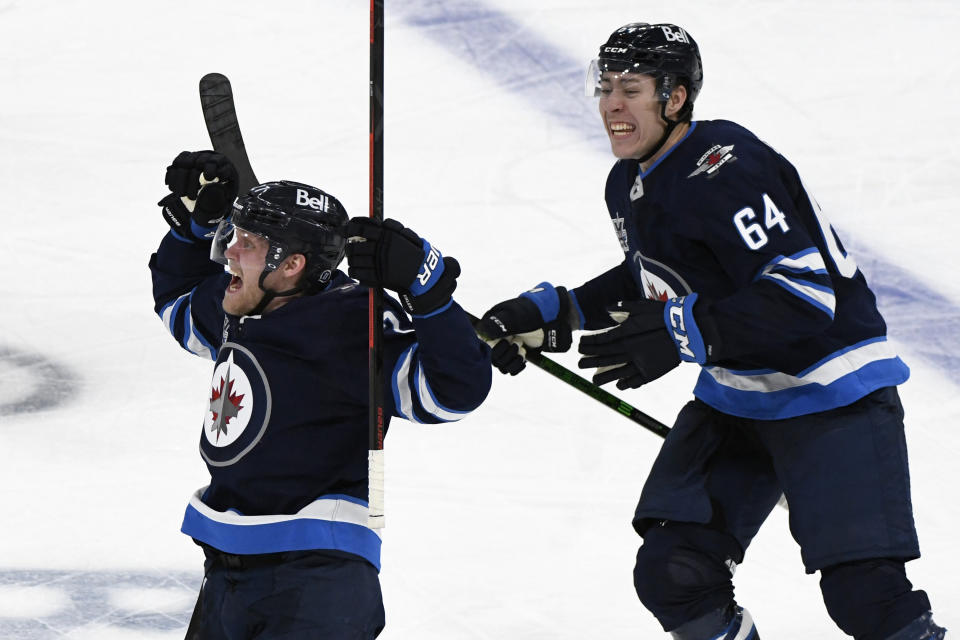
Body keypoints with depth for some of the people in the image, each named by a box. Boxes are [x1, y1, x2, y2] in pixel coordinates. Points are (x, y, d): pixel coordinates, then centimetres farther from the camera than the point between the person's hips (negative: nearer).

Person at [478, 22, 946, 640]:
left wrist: (683, 333, -35)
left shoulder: (724, 169, -25)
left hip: (832, 392, -9)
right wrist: (550, 313, 11)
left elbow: (806, 295, -31)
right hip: (735, 396, 9)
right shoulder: (629, 185, 4)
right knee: (670, 574, 0)